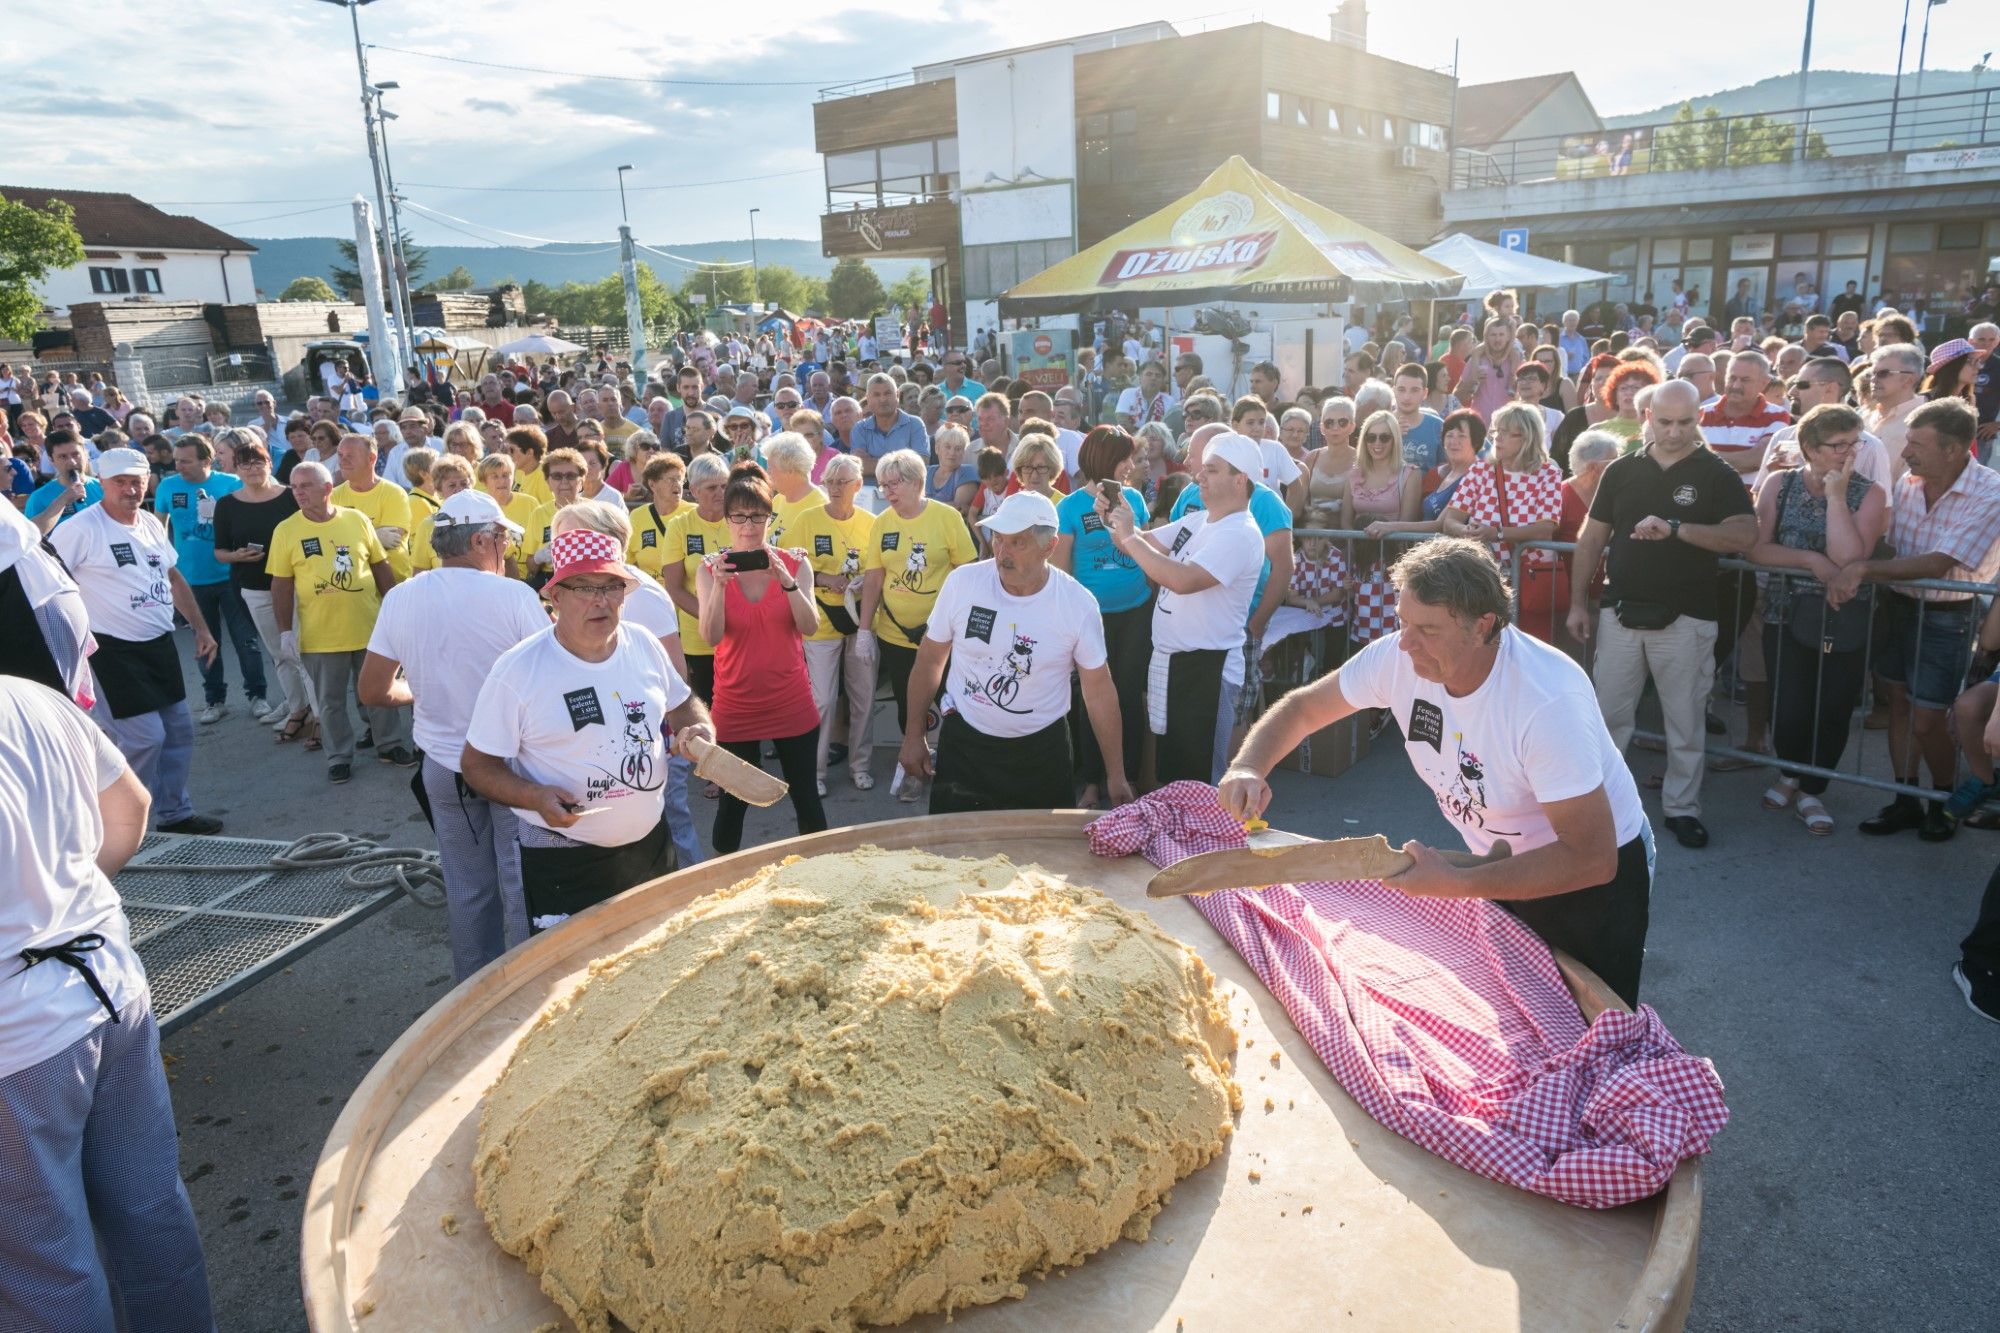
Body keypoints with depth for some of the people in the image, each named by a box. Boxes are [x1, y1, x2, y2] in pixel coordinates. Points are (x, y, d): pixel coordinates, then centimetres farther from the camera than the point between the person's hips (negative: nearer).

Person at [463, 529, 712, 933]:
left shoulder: (645, 646, -1)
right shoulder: (517, 671, -16)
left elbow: (682, 703, 15)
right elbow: (476, 764, -9)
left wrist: (699, 729, -8)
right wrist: (535, 797, -27)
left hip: (651, 842, 5)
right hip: (562, 863, -5)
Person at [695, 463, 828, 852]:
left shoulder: (794, 563, -2)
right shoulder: (710, 568, -3)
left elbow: (810, 627, -13)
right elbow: (711, 637, -14)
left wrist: (786, 580, -26)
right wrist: (719, 584, -27)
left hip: (792, 703, 1)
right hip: (736, 704, 0)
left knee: (806, 795, 9)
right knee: (733, 800, 7)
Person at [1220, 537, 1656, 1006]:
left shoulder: (1549, 699, -36)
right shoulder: (1398, 656, -19)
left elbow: (1593, 857, -34)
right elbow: (1300, 709, -6)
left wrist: (1456, 885, -39)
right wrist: (1247, 767, -26)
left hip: (1590, 876, -5)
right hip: (1501, 864, 5)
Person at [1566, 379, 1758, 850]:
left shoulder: (1717, 475, -2)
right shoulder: (1622, 471, 6)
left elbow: (1746, 534, -16)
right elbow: (1592, 538, 9)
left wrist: (1674, 528, -26)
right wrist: (1578, 602, 5)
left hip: (1685, 618, -2)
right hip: (1621, 612, 2)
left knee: (1686, 722, 7)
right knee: (1608, 714, 9)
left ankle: (1682, 807, 20)